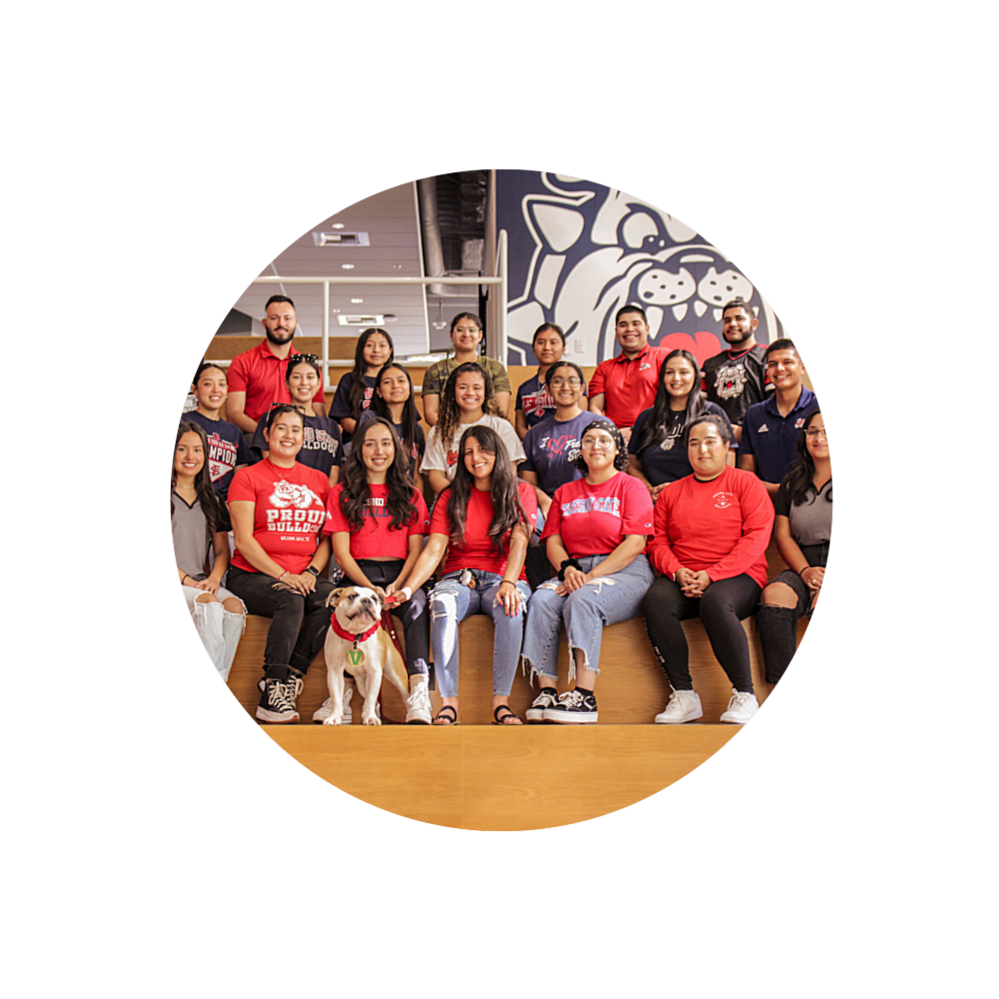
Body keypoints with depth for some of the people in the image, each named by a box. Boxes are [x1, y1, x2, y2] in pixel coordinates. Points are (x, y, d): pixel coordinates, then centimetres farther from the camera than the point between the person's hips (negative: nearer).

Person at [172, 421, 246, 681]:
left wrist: (214, 578, -3)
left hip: (202, 582, 5)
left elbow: (222, 550, 17)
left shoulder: (210, 500, 19)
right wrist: (186, 580, -13)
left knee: (234, 605, -27)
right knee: (209, 602, -34)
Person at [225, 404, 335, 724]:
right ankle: (271, 696, -30)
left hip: (303, 577, 4)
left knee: (331, 597, -28)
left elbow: (328, 538, 14)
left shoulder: (318, 480, 18)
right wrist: (282, 576, -15)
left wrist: (311, 572, -5)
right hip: (251, 575, -4)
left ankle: (290, 675, -26)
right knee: (290, 600, -34)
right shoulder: (248, 477, 5)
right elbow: (244, 539, -4)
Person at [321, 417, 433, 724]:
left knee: (417, 602, -33)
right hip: (358, 575, -1)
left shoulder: (411, 496, 18)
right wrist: (370, 588, -13)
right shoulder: (342, 494, 14)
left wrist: (399, 585, -12)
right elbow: (341, 552, 4)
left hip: (400, 574, 1)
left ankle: (419, 691, -43)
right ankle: (344, 689, -33)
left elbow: (416, 551, 9)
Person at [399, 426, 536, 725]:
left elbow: (519, 542, -9)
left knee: (510, 607, -37)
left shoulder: (520, 492, 8)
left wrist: (508, 583, -28)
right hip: (459, 579, 1)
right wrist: (407, 589, -15)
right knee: (442, 605, -35)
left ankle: (501, 701, -34)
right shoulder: (450, 497, 12)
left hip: (502, 579, -1)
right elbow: (433, 550, 2)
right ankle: (449, 702, -35)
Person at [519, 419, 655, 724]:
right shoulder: (565, 492, 22)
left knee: (582, 600, -35)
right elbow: (553, 541, 14)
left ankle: (584, 697, -36)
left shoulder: (631, 487, 7)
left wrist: (592, 577, -16)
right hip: (575, 570, 4)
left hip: (625, 572, -4)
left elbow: (635, 543, -6)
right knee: (541, 600, -26)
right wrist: (568, 568, -10)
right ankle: (546, 690, -28)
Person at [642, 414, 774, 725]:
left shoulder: (745, 483, 8)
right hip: (683, 578, 3)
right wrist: (677, 571, -8)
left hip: (738, 575, -3)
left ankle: (745, 694, -23)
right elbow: (658, 541, 15)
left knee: (715, 602, -37)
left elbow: (756, 537, -4)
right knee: (655, 600, -29)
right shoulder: (671, 493, 21)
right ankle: (684, 696, -24)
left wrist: (712, 574, -15)